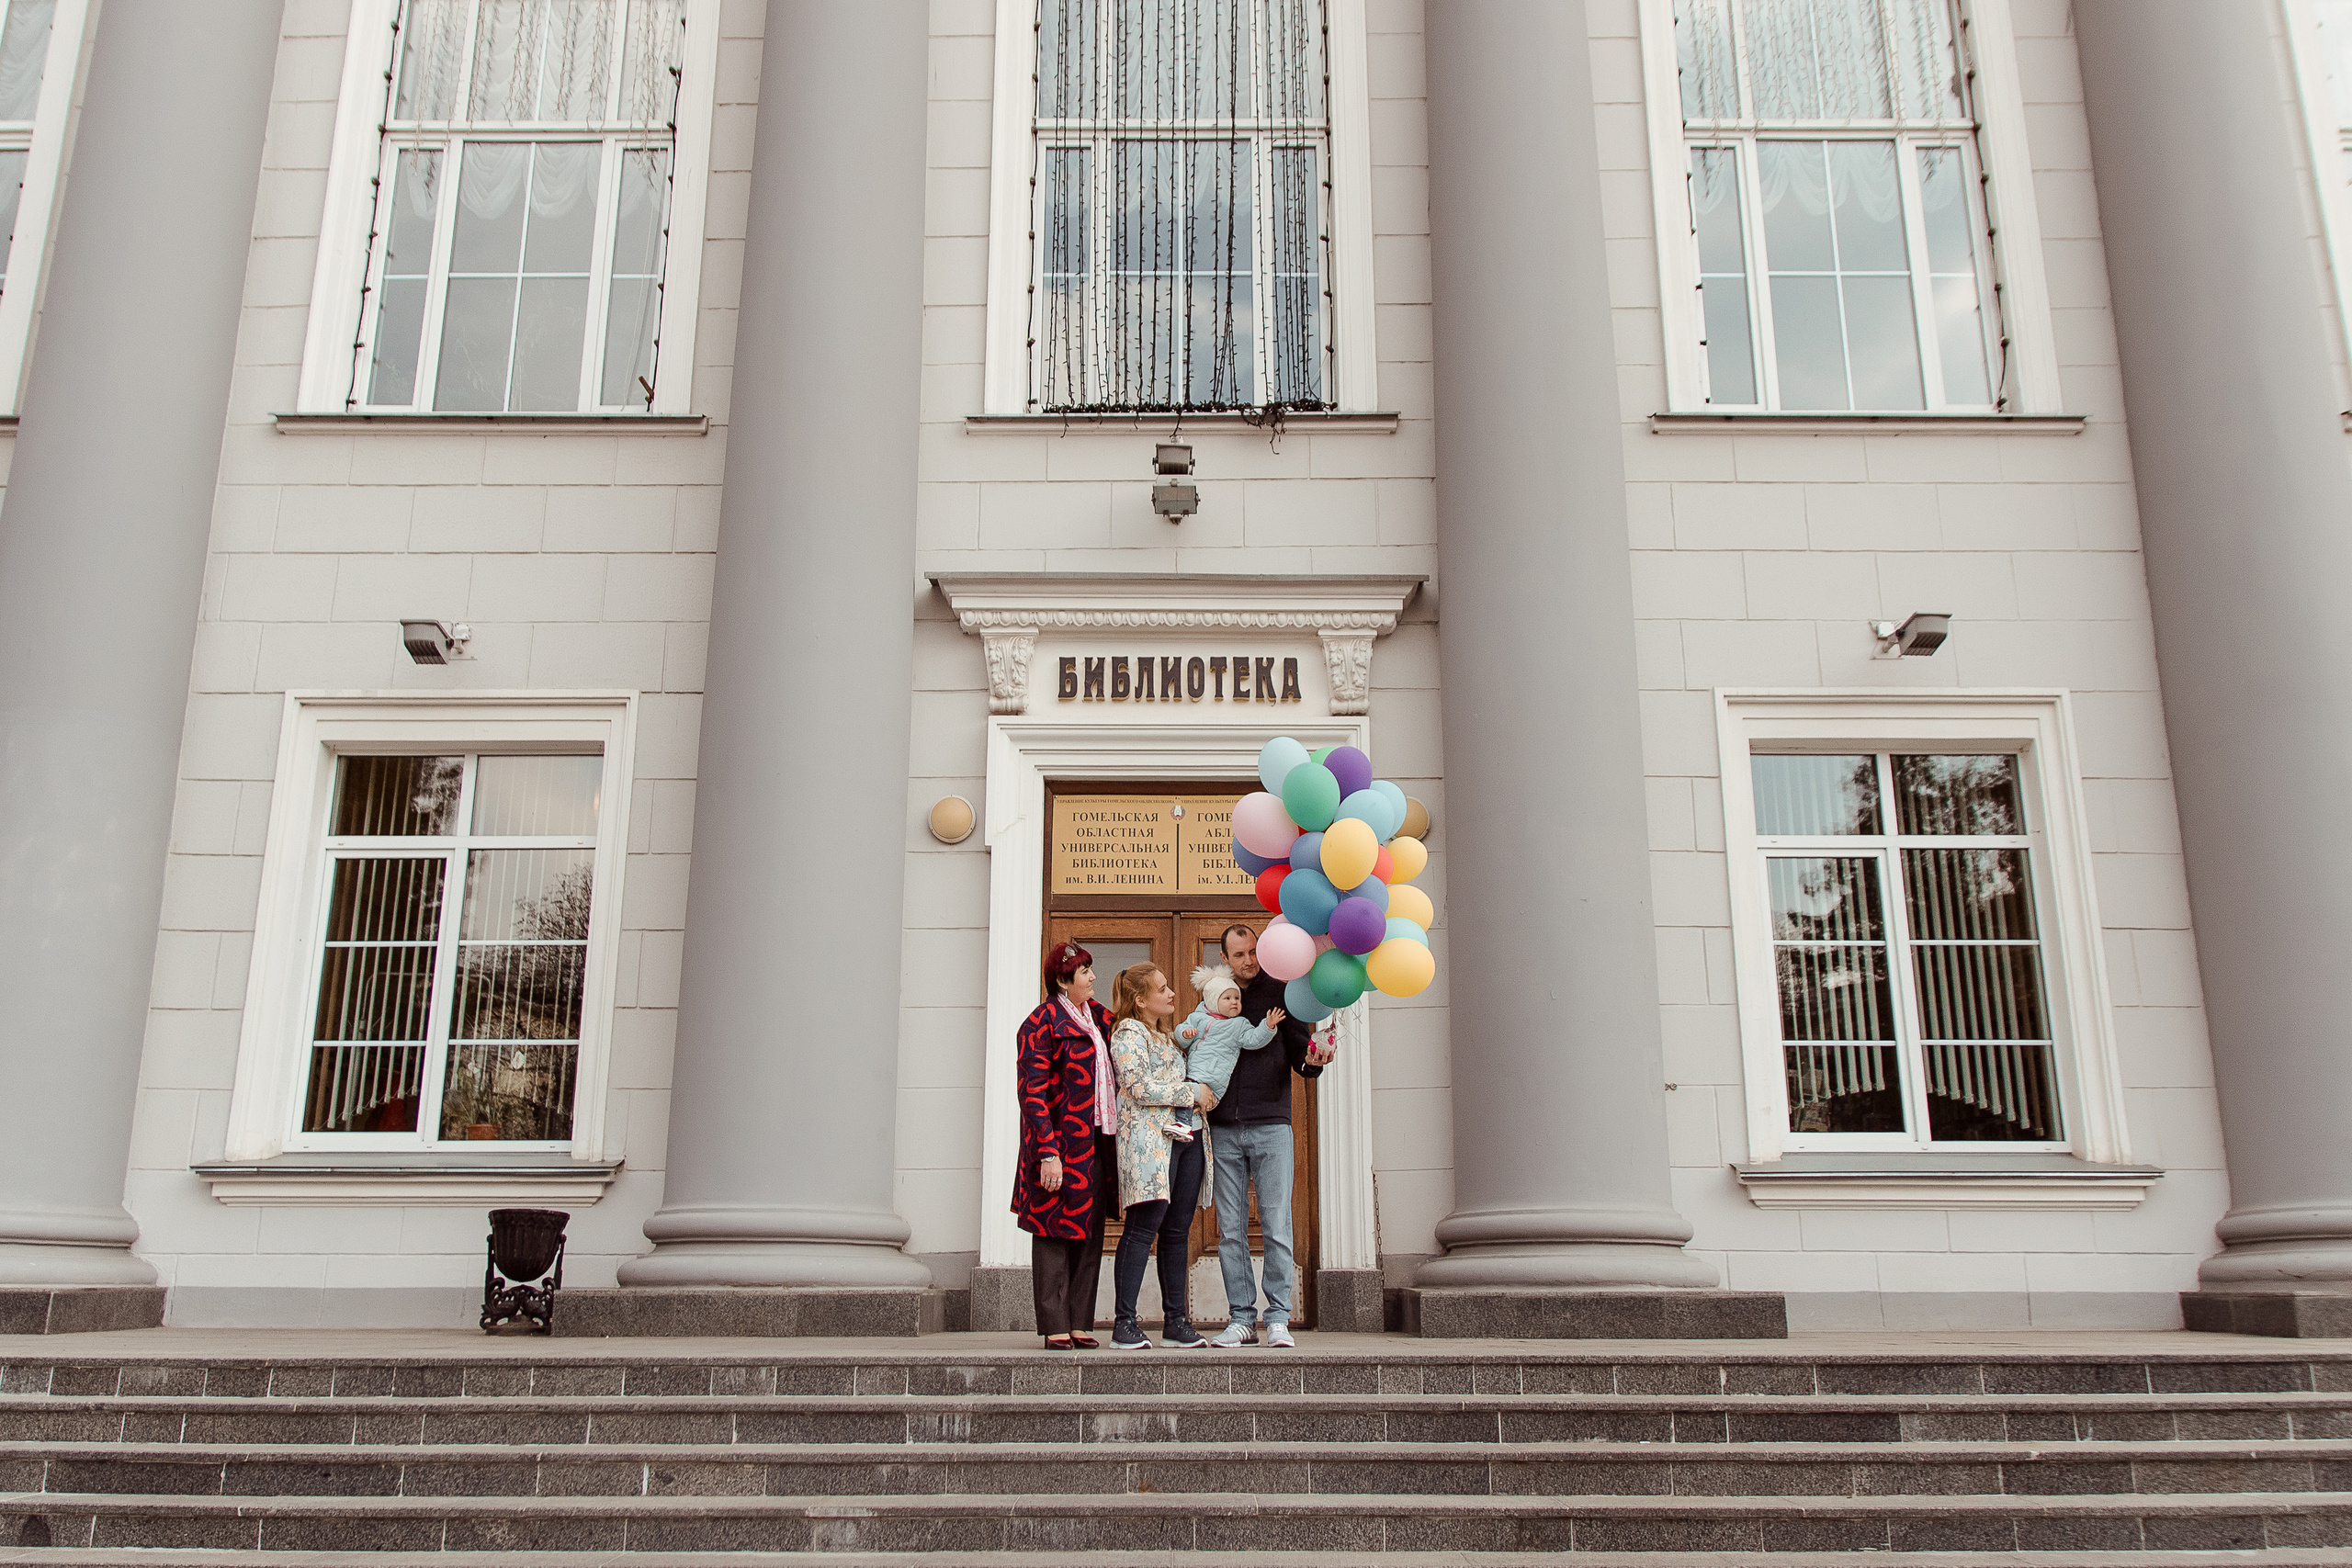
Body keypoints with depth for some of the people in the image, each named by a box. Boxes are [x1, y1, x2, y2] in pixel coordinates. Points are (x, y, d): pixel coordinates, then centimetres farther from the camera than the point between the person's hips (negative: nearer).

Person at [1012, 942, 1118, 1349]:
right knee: (1055, 1232, -1)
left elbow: (1114, 1077, 25)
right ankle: (1055, 1327, 4)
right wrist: (1048, 1153, -20)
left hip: (1098, 1142, 7)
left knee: (1091, 1234, 8)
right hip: (1063, 1143, -7)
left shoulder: (1098, 1016, 15)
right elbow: (1033, 1092, -14)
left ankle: (1080, 1324, 15)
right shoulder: (1042, 1023, -8)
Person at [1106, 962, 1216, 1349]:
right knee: (1143, 1227, -12)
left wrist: (1206, 1095, 11)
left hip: (1186, 1136, 8)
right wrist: (1193, 1092, -9)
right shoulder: (1128, 1034, -2)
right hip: (1148, 1138, -8)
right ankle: (1124, 1324, -9)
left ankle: (1176, 1322, 11)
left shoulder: (1169, 1037, 24)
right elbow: (1141, 1088, -13)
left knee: (1177, 1231, 7)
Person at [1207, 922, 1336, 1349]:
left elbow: (1298, 1051, 4)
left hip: (1270, 1125, -2)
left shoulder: (1280, 992, 7)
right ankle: (1242, 1318, 9)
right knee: (1230, 1229, 2)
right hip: (1224, 1129, 2)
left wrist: (1312, 1060, -17)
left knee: (1276, 1226, -4)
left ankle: (1277, 1318, 3)